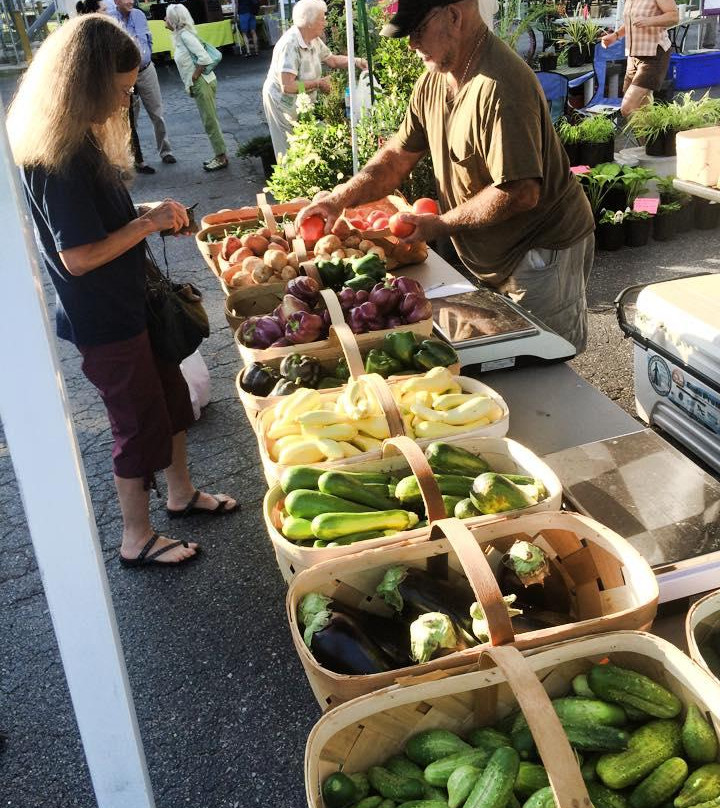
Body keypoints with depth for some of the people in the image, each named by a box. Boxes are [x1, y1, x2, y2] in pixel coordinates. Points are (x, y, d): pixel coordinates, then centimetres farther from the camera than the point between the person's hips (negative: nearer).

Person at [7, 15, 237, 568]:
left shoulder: (81, 138, 4)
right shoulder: (60, 158, -26)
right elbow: (78, 256, -27)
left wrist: (150, 214, 2)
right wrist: (147, 223, -19)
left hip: (126, 302, 10)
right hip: (102, 320, -10)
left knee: (170, 396, 22)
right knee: (140, 424, 5)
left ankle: (182, 493, 43)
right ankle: (137, 540, 24)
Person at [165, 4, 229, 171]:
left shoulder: (185, 34, -15)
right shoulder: (179, 35, 12)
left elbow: (204, 58, -23)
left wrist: (194, 78, -16)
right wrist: (191, 82, 9)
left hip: (202, 83, -10)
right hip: (199, 84, 10)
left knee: (210, 121, -4)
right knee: (210, 121, 13)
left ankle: (221, 157, 3)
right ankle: (221, 155, 20)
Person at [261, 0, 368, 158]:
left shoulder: (314, 40, -2)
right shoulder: (290, 45, -28)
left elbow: (332, 60, 14)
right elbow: (287, 87, -33)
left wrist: (356, 61, -2)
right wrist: (318, 83, -23)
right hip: (283, 103, -8)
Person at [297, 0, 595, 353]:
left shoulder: (499, 86, -28)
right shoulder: (432, 81, 2)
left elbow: (520, 194, -31)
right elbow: (398, 156, 9)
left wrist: (441, 225, -19)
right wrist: (340, 198, -7)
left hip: (542, 247, -9)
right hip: (494, 258, 9)